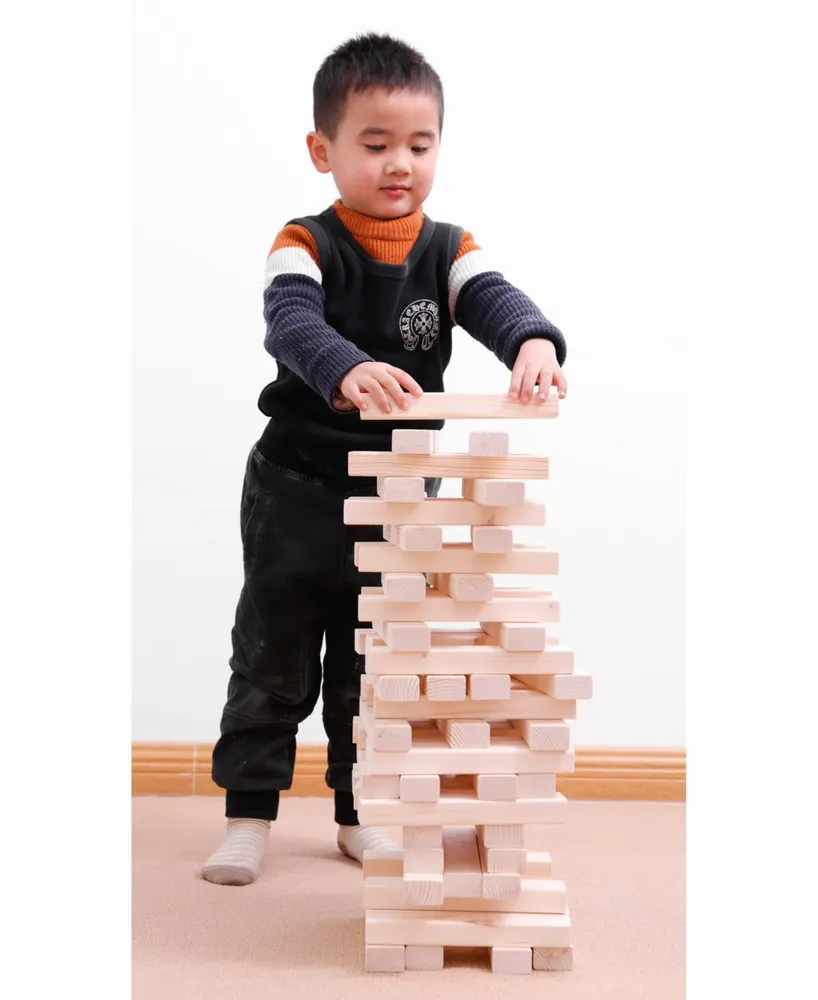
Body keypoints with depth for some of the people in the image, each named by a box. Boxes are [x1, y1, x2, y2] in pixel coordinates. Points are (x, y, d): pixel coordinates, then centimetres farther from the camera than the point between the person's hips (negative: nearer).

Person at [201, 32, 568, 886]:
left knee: (375, 669, 14)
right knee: (273, 662, 8)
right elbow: (290, 320, -29)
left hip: (402, 496, 3)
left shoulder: (448, 251, 0)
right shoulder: (306, 244, -9)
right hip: (297, 493, -2)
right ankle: (249, 814, 21)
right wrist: (347, 369, -51)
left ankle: (362, 813, 29)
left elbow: (495, 299, -19)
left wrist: (534, 341, -44)